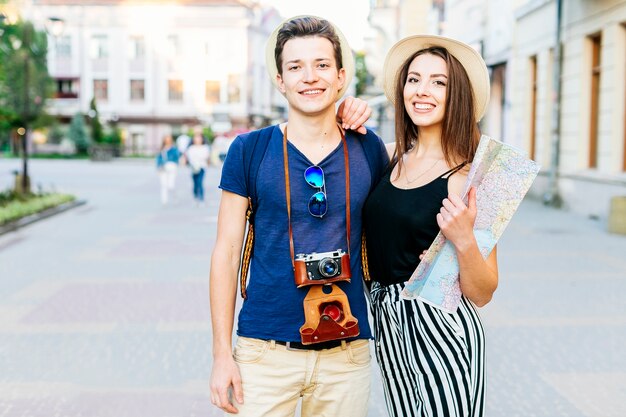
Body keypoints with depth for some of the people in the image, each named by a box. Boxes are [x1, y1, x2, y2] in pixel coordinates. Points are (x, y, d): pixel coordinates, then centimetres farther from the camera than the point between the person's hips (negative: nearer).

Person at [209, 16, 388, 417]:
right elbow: (227, 252, -2)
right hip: (266, 350, -2)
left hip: (347, 352, 2)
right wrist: (222, 353, -5)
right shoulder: (249, 150, -4)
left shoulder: (368, 149, 2)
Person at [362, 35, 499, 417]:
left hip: (440, 326, -6)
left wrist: (465, 241, -32)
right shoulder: (392, 160, 1)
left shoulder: (468, 176, -14)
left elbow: (481, 295, -11)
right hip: (389, 323, 6)